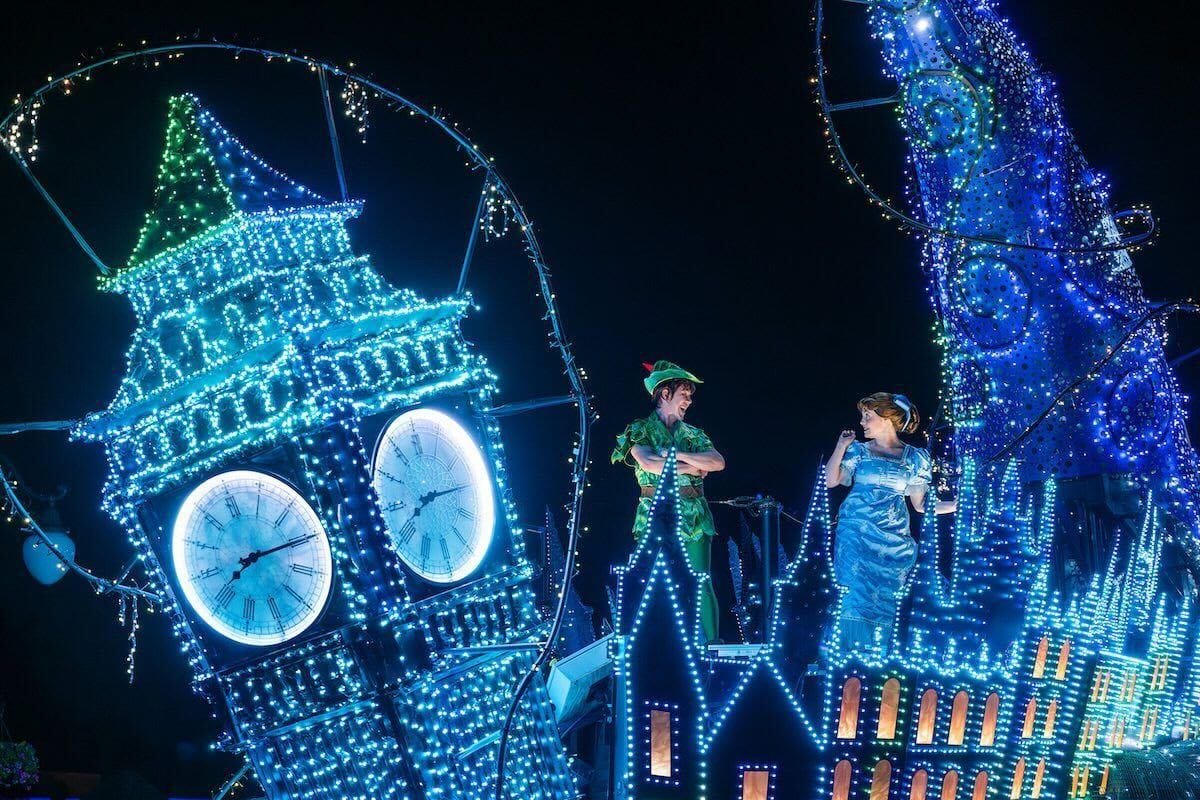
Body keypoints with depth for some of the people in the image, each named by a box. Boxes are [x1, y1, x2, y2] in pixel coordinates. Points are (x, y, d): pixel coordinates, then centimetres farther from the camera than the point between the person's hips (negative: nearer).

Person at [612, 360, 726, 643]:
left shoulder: (691, 434, 14)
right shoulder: (640, 430, 3)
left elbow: (718, 462, -3)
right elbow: (647, 463, -17)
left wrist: (676, 455, -11)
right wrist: (688, 467, -10)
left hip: (693, 515, 3)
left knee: (701, 582, -2)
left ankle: (713, 641, 0)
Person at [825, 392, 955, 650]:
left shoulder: (915, 458, 7)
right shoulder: (858, 450, 8)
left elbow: (921, 504, 10)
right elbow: (831, 481, -3)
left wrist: (959, 504, 0)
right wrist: (842, 445, -3)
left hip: (892, 538, 0)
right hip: (855, 534, 0)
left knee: (884, 598, -1)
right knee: (855, 592, -9)